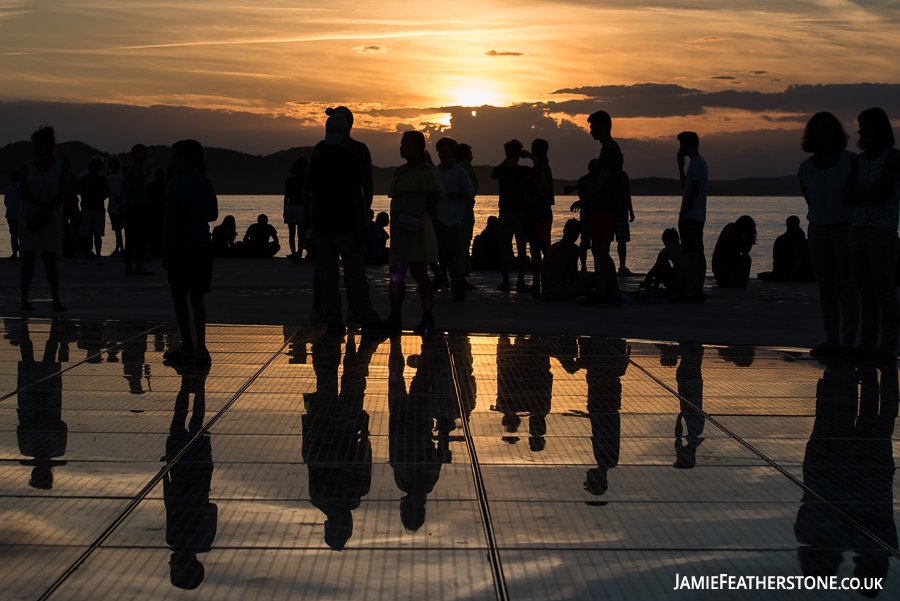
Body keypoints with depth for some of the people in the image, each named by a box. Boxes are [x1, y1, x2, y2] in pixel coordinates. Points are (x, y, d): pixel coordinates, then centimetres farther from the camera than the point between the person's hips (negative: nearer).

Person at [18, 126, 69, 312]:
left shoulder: (60, 168, 1)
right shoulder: (28, 167, 6)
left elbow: (64, 195, -6)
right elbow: (23, 191, -3)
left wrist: (46, 209, -17)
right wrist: (42, 203, -17)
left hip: (51, 217, -1)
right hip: (28, 214, 1)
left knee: (50, 259, -3)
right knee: (29, 257, -3)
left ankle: (56, 301, -1)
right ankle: (24, 299, 1)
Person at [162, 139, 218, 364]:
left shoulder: (174, 186, -11)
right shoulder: (208, 184, 5)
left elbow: (171, 222, -14)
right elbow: (214, 215, 15)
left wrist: (165, 252, -10)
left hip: (180, 246, -5)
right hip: (202, 246, 5)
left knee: (179, 296, 8)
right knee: (197, 297, 8)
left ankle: (187, 347, 13)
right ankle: (200, 347, -2)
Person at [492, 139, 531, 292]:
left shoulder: (500, 171, -4)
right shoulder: (526, 171, -8)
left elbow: (492, 175, 21)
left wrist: (506, 160, 23)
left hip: (505, 212, 1)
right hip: (522, 213, -1)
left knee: (504, 249, 5)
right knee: (521, 249, 2)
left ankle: (505, 281, 3)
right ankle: (521, 282, 1)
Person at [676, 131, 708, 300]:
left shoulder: (696, 163, -10)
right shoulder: (700, 162, 21)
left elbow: (694, 190, -17)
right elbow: (685, 186, 27)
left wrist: (684, 212, -17)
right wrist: (680, 165, 23)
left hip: (690, 215, -10)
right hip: (699, 216, 10)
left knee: (692, 252, -12)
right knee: (698, 252, 7)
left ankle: (691, 290, -15)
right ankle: (699, 290, 8)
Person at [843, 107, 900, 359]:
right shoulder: (859, 160, 16)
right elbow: (847, 196, 7)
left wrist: (859, 190, 0)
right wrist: (870, 192, -7)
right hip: (858, 228, 6)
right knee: (866, 290, 6)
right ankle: (868, 342, 9)